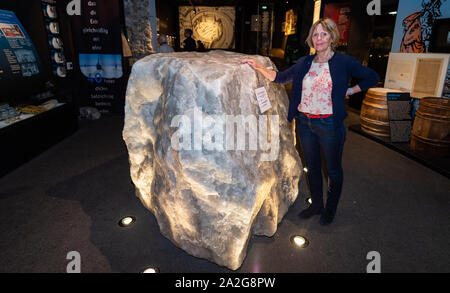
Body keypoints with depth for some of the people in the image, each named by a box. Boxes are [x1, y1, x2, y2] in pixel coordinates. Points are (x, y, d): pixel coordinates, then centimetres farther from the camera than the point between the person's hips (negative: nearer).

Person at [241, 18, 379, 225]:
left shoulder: (343, 62, -6)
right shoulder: (304, 63, 6)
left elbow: (372, 77, 5)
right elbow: (280, 78, 7)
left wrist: (350, 91, -3)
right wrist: (258, 66, -1)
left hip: (330, 125, -4)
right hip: (305, 123, 5)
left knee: (333, 170, 11)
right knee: (312, 167, 17)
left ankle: (330, 208, 33)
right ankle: (316, 204, 37)